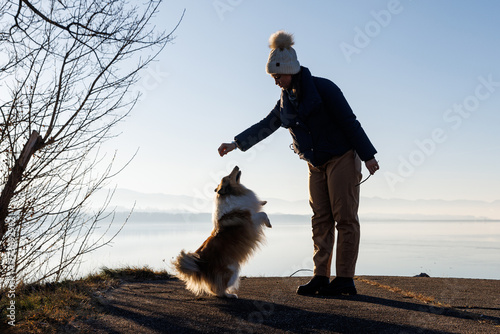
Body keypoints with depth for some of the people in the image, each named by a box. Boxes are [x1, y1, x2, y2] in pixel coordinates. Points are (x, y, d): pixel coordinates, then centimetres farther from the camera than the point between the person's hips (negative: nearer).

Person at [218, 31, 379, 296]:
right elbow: (265, 126, 15)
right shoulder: (286, 100, 8)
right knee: (320, 219, 3)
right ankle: (321, 277, 5)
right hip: (316, 164, 7)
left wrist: (367, 155, -14)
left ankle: (345, 279, -3)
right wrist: (236, 143, 10)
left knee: (344, 217, -6)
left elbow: (349, 122, -13)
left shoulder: (323, 88, -12)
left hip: (342, 158, -7)